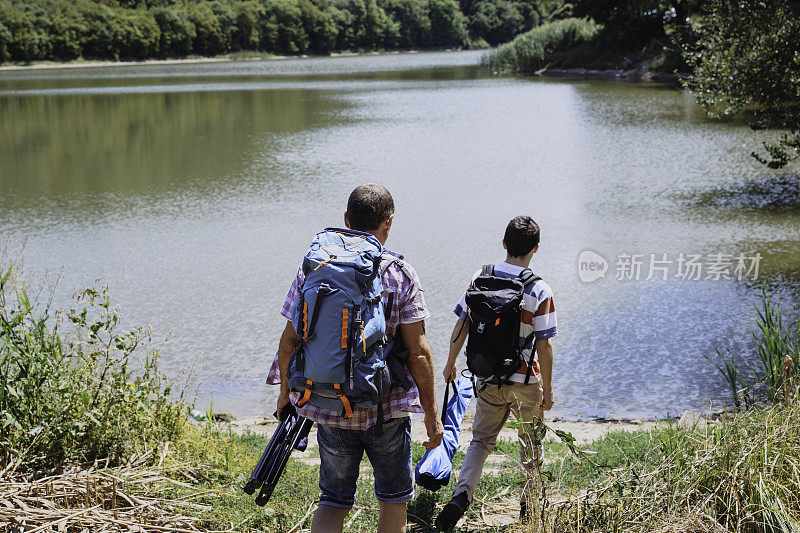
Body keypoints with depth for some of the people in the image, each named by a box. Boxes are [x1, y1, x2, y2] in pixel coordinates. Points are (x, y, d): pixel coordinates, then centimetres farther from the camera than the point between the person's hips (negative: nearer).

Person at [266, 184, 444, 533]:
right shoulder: (400, 275, -9)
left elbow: (289, 341, 0)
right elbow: (418, 352, -11)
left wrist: (286, 392, 16)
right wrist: (431, 413, -3)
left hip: (328, 408, 2)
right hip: (387, 411, -2)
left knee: (334, 499, 16)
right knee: (394, 497, 19)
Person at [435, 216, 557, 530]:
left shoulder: (480, 279, -4)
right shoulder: (539, 291, -15)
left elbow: (461, 326, 1)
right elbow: (544, 345, -14)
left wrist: (451, 363, 15)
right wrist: (547, 388, -4)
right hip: (525, 380, -3)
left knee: (482, 440, 14)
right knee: (531, 444, 17)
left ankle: (460, 496, -7)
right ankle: (529, 507, 27)